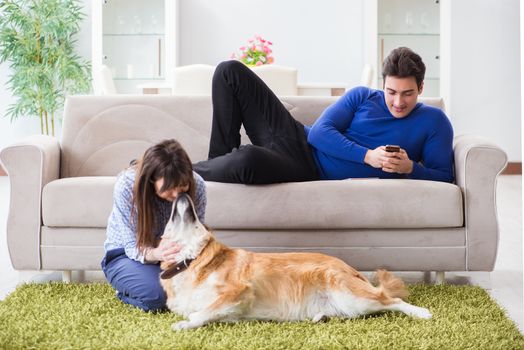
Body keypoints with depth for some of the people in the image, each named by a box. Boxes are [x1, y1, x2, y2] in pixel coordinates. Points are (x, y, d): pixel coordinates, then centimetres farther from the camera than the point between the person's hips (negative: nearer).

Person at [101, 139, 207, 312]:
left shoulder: (197, 184, -21)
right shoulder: (126, 186, -29)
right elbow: (133, 247, -24)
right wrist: (156, 254, -49)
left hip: (171, 251, 3)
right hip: (126, 253, -3)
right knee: (155, 295, -31)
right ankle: (125, 291, 4)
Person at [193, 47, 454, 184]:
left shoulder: (433, 121, 1)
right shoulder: (362, 96, 7)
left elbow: (443, 176, 0)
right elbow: (320, 132, -2)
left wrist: (410, 168, -21)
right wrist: (367, 156, -15)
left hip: (311, 171, -4)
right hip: (300, 139, 5)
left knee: (248, 162, -40)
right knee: (231, 72, -4)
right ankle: (220, 160, 1)